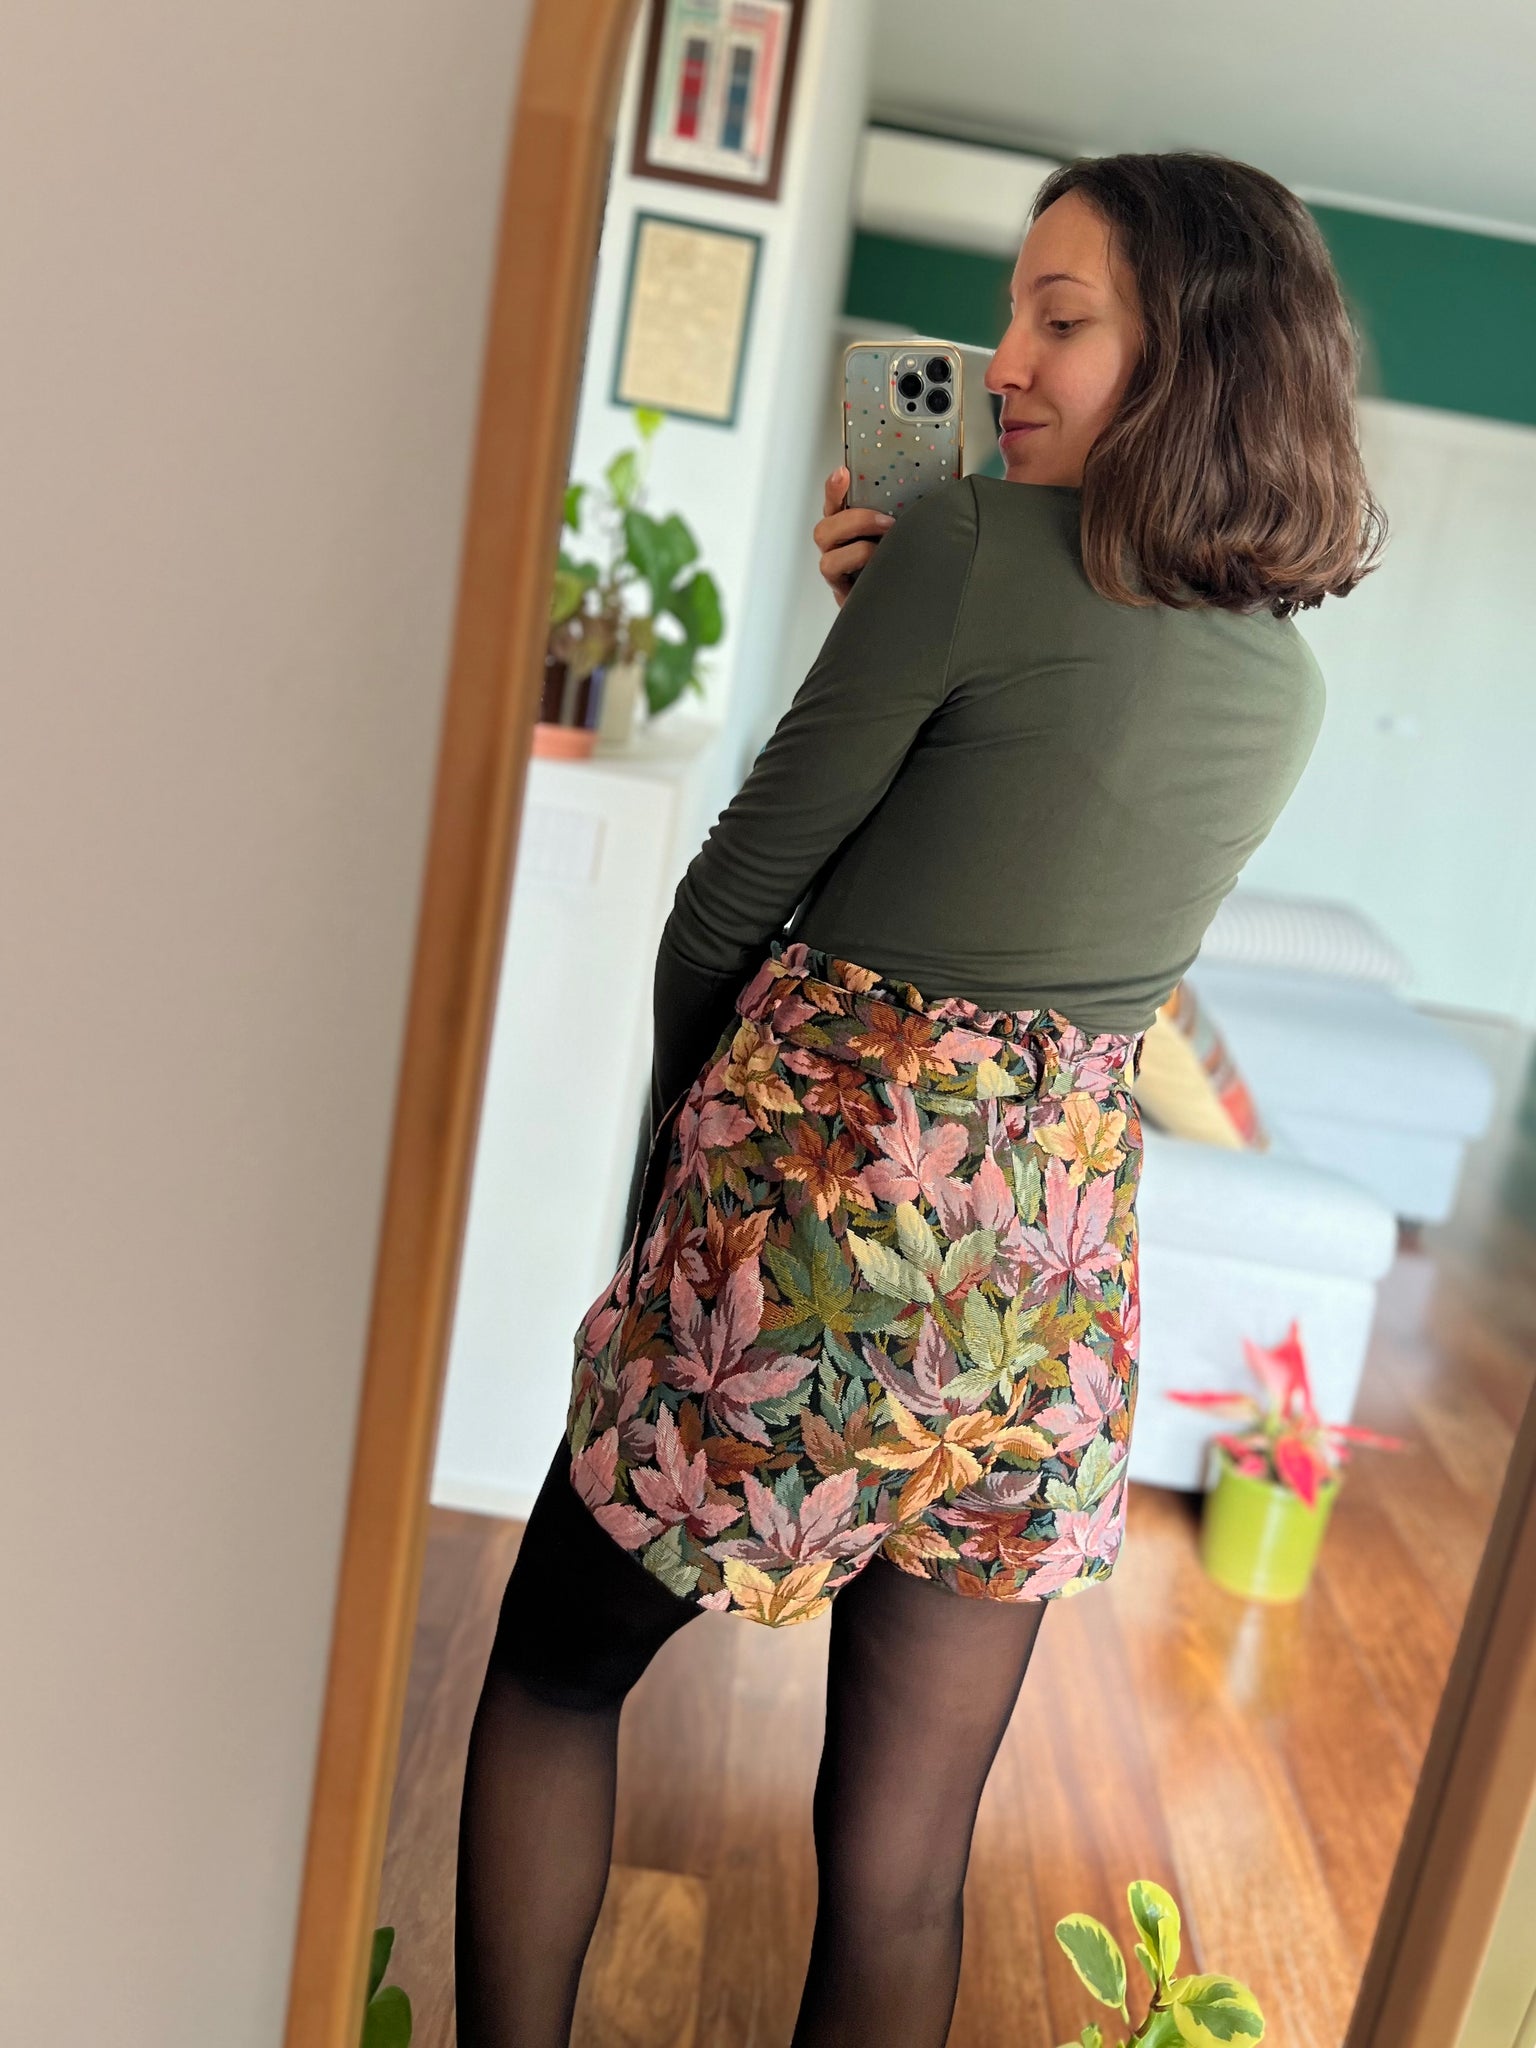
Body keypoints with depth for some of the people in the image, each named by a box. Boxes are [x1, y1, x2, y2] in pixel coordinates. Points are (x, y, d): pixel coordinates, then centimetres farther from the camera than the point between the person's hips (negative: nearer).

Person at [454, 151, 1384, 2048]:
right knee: (904, 1858, 16)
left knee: (555, 1672, 19)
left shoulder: (972, 546, -12)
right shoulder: (1286, 680, 8)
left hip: (821, 1198, -6)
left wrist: (679, 1142, 11)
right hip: (1063, 1255, 6)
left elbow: (726, 909, -6)